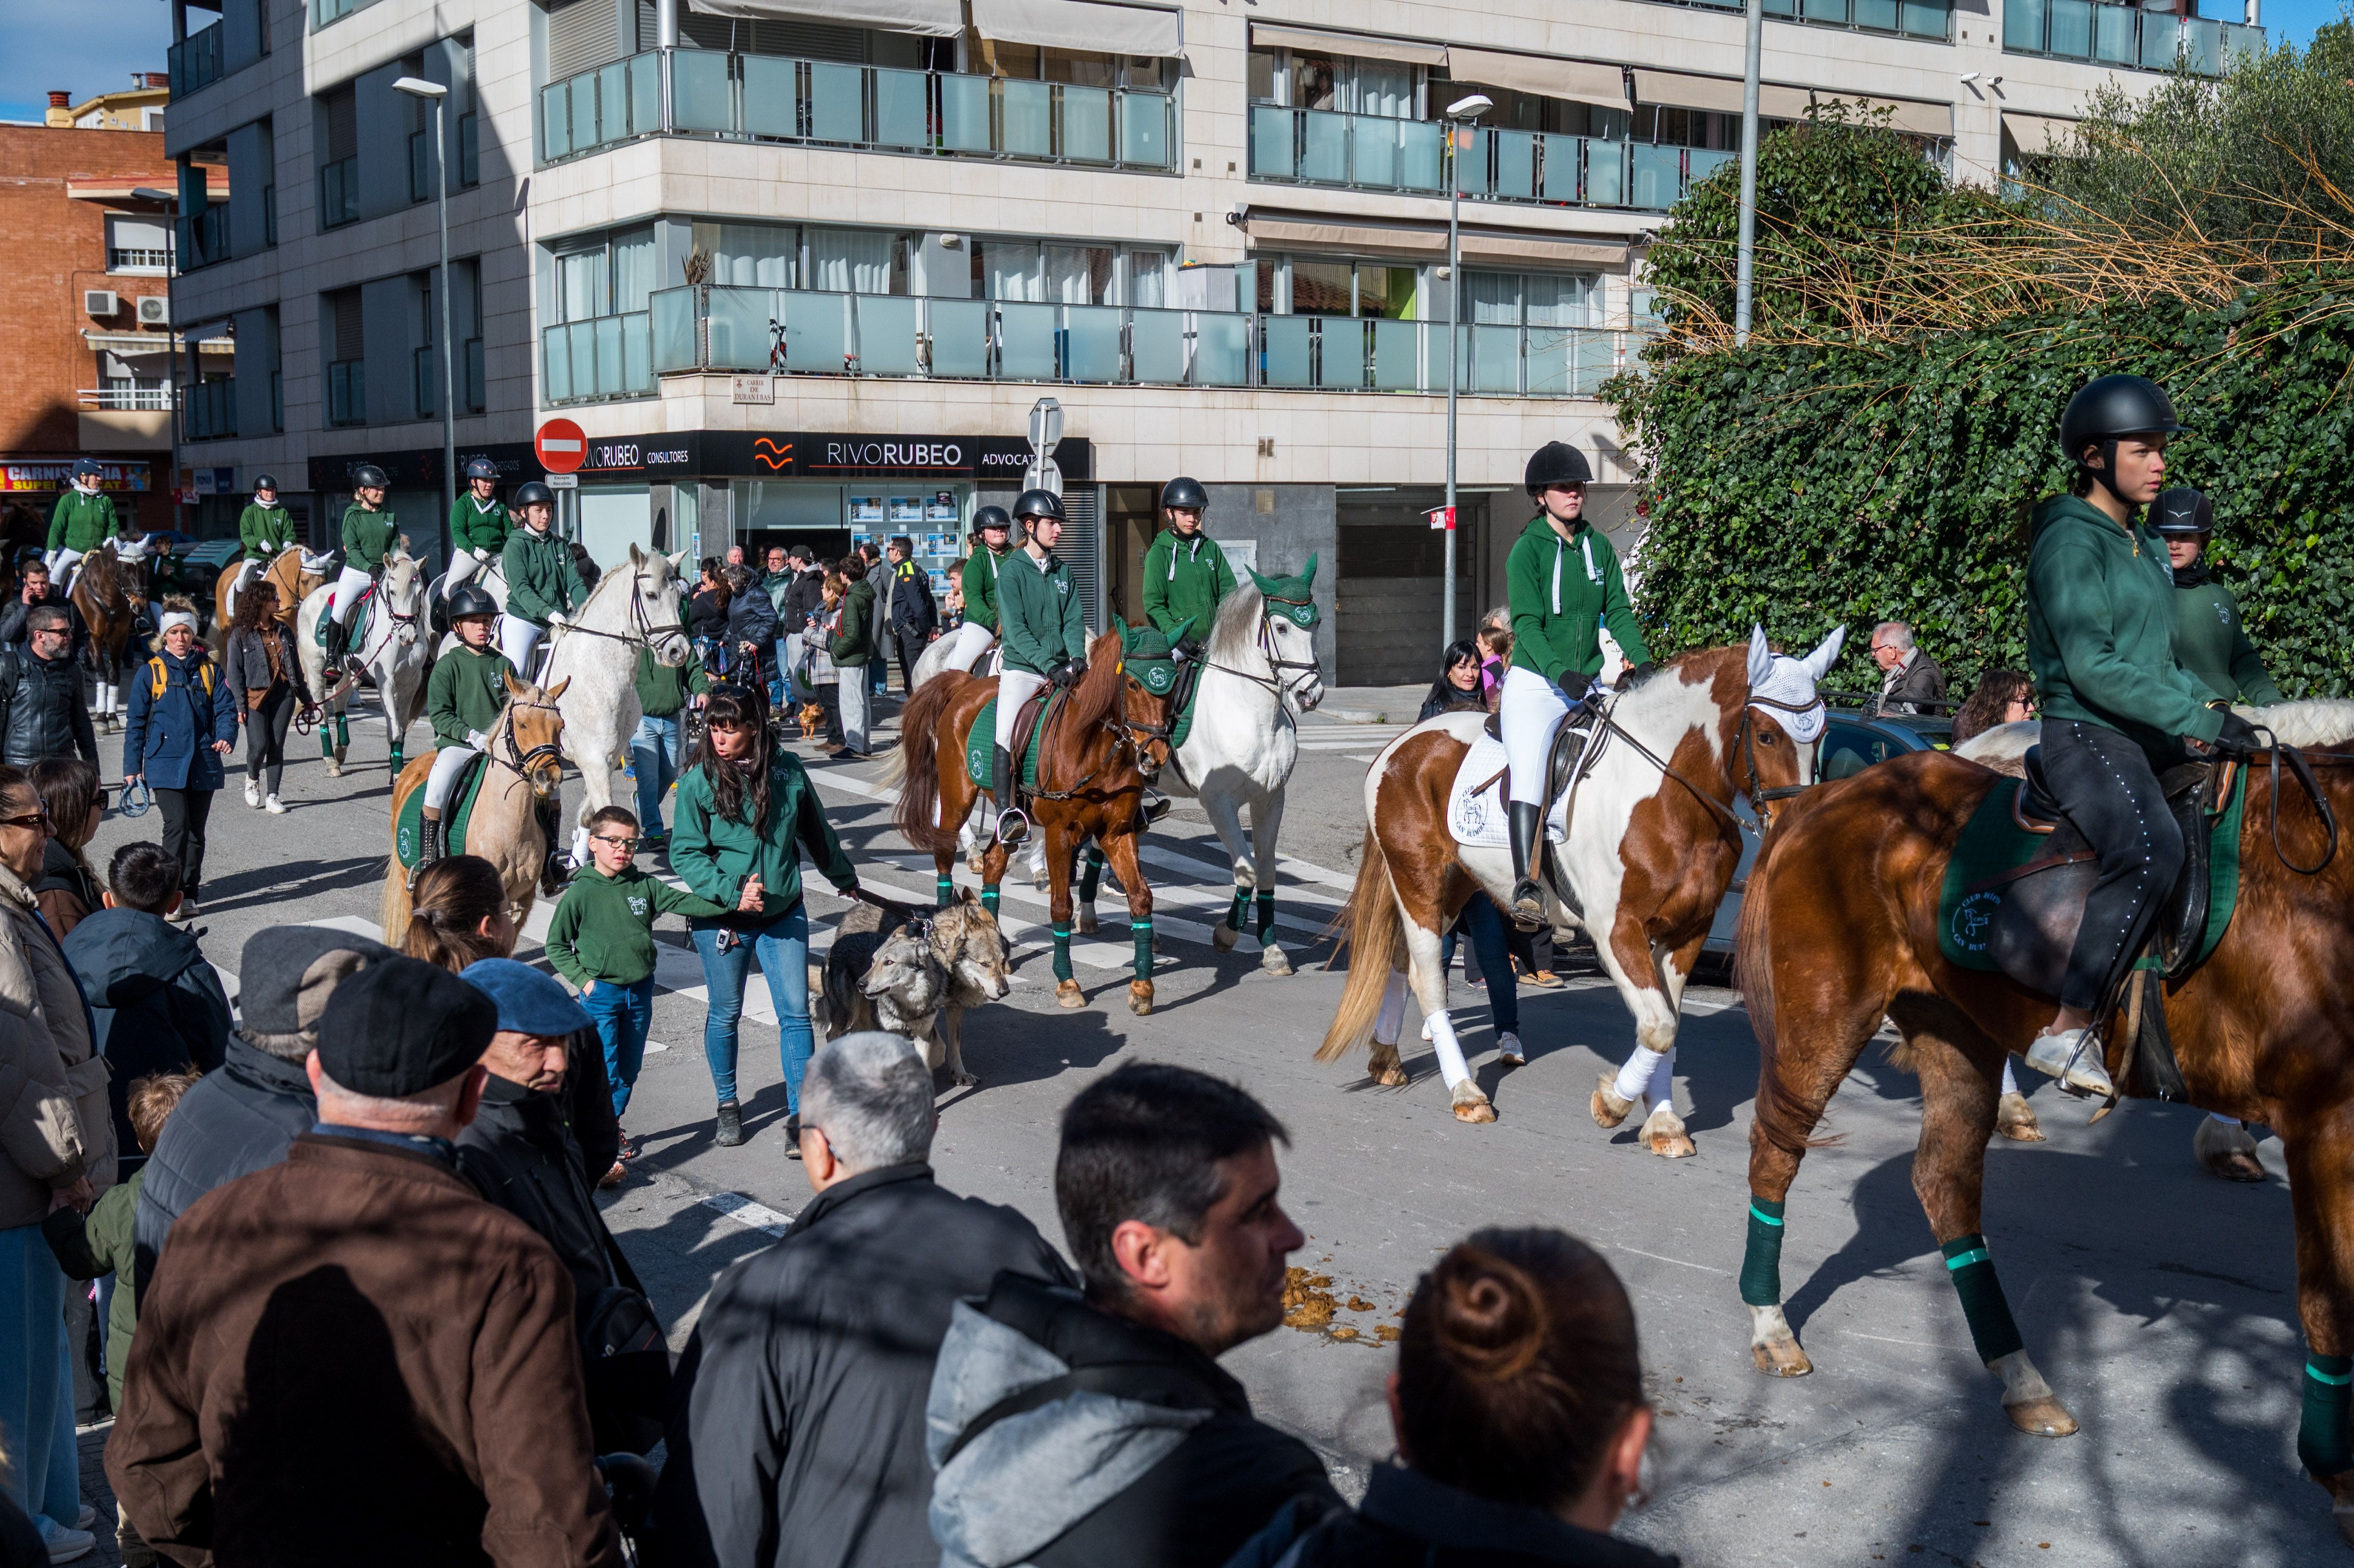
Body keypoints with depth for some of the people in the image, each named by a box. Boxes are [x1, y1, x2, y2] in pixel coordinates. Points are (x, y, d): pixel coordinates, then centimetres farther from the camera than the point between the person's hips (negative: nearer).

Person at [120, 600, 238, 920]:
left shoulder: (209, 670, 9)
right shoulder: (151, 672, 3)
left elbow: (226, 707, 6)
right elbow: (135, 722, 5)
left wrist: (226, 736, -16)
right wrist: (132, 767, 2)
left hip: (203, 765, 3)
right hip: (165, 764, -3)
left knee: (196, 830, 9)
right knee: (177, 824, -16)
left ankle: (189, 894, 19)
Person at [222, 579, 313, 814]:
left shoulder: (283, 631, 14)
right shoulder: (241, 633, -1)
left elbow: (295, 666, 20)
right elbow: (234, 672, -3)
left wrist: (306, 697, 19)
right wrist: (239, 705, -11)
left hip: (284, 693, 4)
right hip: (256, 695, -4)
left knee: (277, 746, 2)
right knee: (259, 744, -11)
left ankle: (272, 796, 7)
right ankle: (252, 779, 20)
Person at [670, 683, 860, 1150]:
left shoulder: (787, 770, -4)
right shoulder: (699, 781, -11)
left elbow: (816, 830, 13)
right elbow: (685, 854, -10)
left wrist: (844, 876, 26)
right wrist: (732, 895, -22)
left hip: (784, 912, 2)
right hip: (721, 917, -2)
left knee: (796, 1011, 0)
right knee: (725, 1013, 12)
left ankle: (799, 1114, 8)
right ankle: (727, 1104, 32)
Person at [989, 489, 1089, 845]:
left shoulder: (1062, 570, 14)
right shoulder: (1012, 571, -3)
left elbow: (1074, 620, 8)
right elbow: (1017, 629, -11)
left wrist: (1077, 658, -11)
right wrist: (1049, 666, -21)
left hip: (1061, 671, 5)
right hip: (1021, 668, -5)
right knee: (1008, 733, -23)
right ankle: (1006, 813, -24)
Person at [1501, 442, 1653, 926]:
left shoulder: (1599, 547, 11)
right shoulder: (1527, 550, -4)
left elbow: (1618, 612, 9)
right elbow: (1527, 623, -12)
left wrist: (1640, 661, -7)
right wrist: (1560, 673, -26)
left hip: (1591, 683, 6)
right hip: (1535, 683, -6)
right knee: (1530, 770, -24)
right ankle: (1525, 885, -31)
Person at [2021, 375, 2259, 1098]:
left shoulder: (2142, 545, 17)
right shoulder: (2070, 543, -10)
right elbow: (2092, 668, -19)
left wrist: (2206, 704, 8)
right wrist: (2198, 718, -21)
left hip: (2151, 740, 10)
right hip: (2087, 737, -10)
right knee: (2152, 850, -33)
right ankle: (2069, 1033, -31)